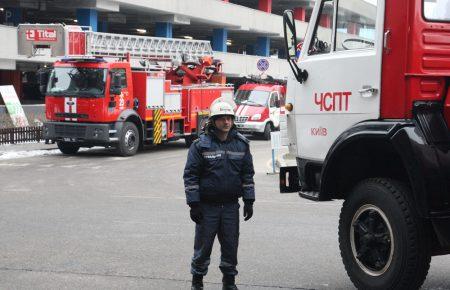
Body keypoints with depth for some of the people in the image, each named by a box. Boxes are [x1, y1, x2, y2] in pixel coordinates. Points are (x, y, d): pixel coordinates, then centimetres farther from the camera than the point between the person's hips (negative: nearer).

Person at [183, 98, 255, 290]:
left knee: (231, 245, 8)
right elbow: (190, 175, -5)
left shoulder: (241, 144, 6)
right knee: (203, 246, 4)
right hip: (207, 206, -3)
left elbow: (247, 174, 11)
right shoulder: (201, 145, -5)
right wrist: (193, 204, -9)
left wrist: (249, 201, 6)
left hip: (231, 205, 3)